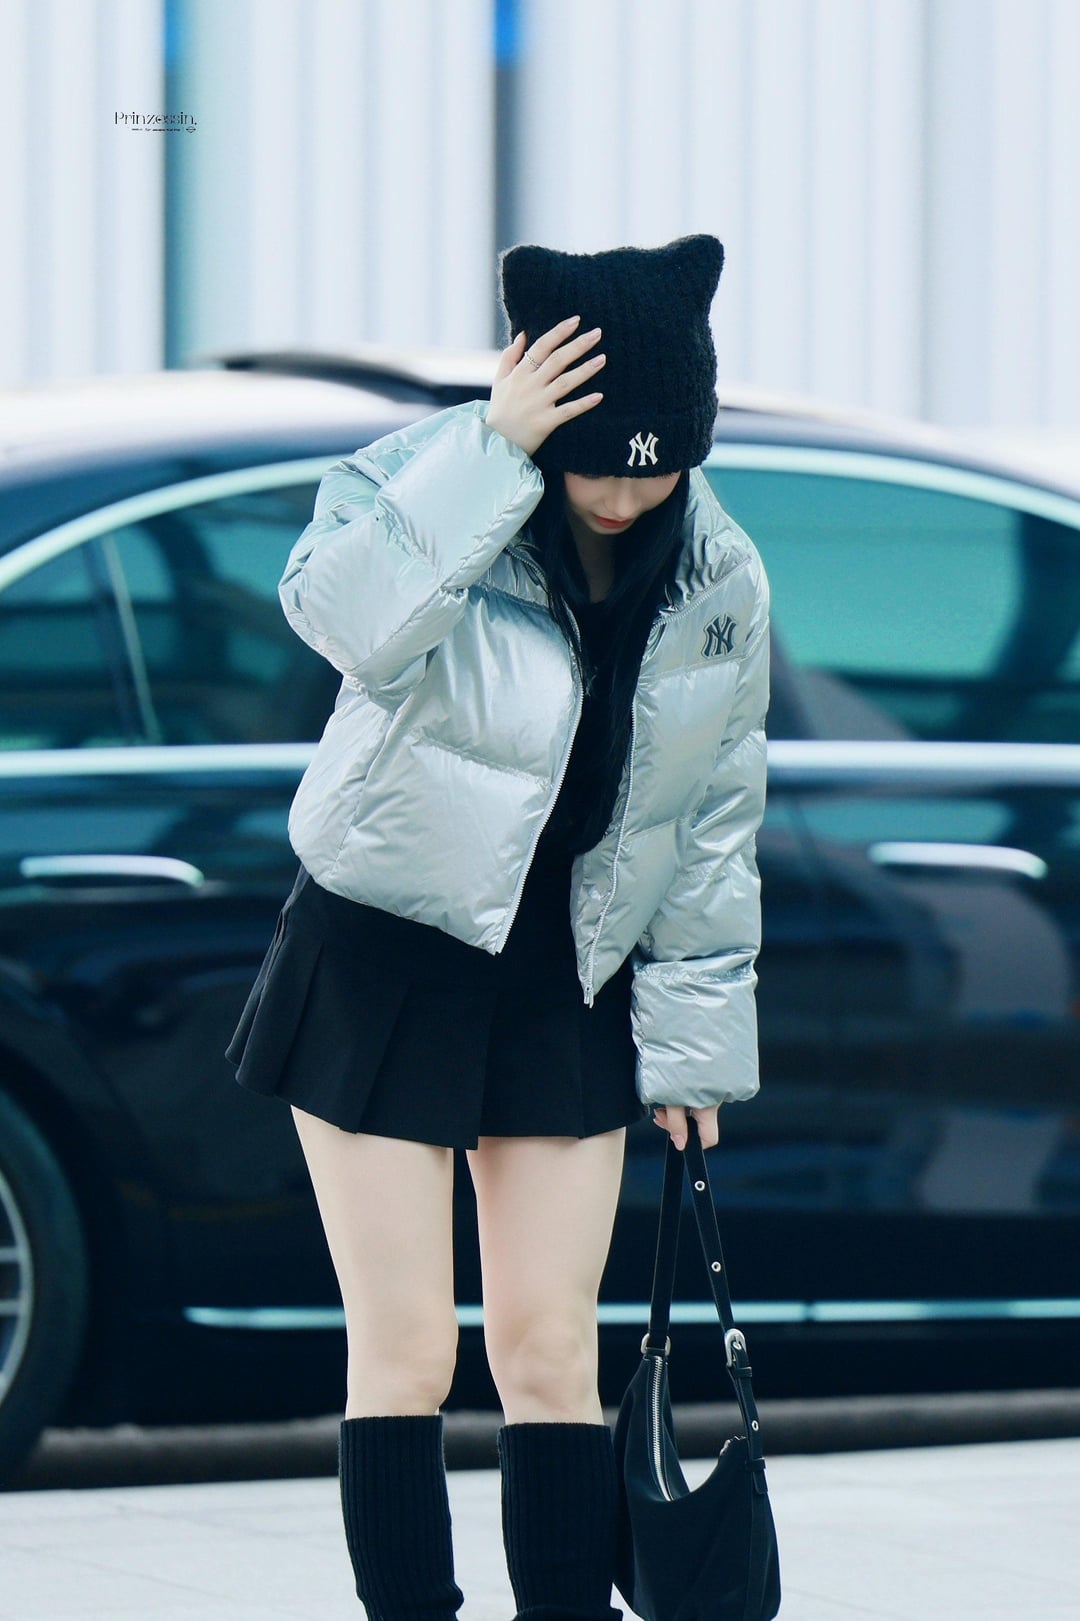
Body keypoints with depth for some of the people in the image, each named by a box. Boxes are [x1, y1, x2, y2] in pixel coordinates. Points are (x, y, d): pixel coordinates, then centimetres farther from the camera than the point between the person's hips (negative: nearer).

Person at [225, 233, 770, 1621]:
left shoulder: (720, 584, -1)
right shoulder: (425, 490, -13)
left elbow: (715, 824, 8)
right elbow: (345, 612, -36)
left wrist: (693, 1039, 7)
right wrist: (494, 450, -36)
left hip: (567, 985, 3)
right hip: (382, 964, -3)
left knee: (549, 1353, 3)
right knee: (405, 1352, -3)